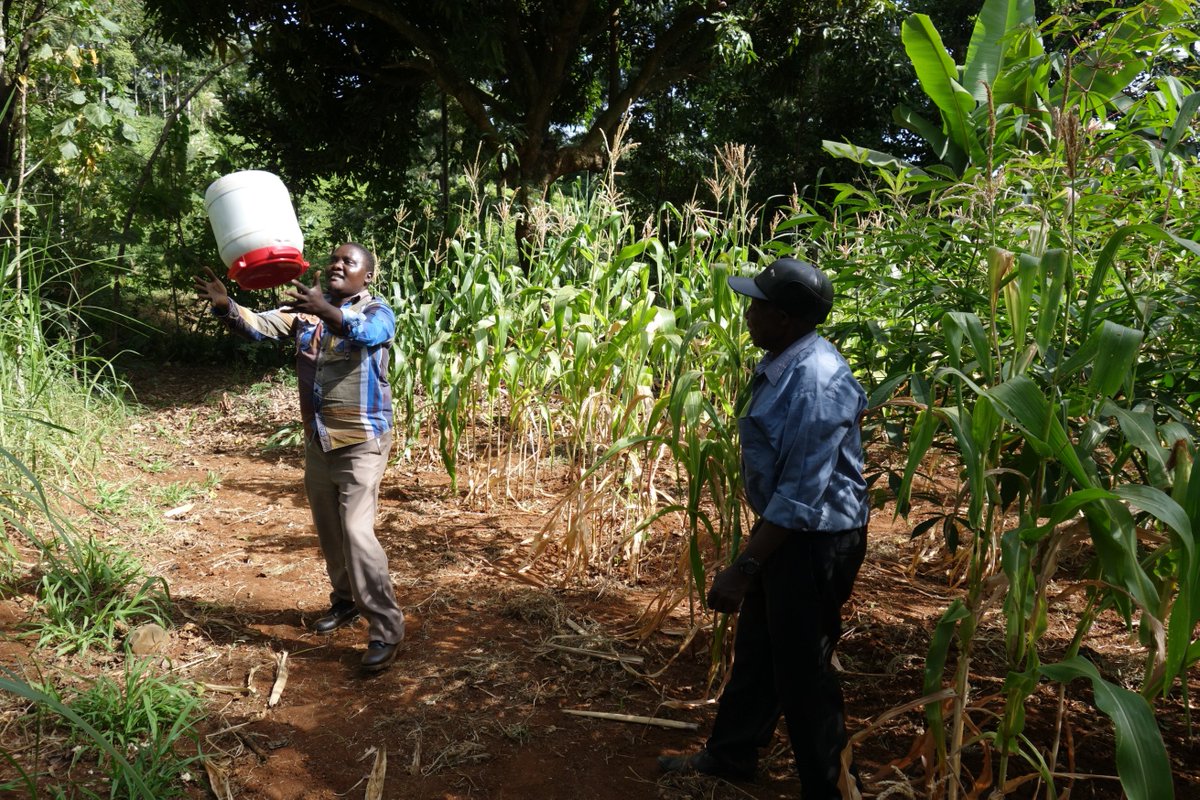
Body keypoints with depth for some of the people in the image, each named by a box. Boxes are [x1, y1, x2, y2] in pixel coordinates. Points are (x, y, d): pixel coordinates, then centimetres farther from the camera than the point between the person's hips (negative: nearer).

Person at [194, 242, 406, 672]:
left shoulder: (378, 312, -9)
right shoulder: (305, 309, 7)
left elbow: (365, 332, -32)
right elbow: (258, 325, -5)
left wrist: (326, 311, -51)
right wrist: (226, 307, -25)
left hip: (361, 442, -6)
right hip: (317, 440, 6)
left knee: (356, 531, -13)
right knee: (328, 530, 17)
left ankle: (386, 629, -6)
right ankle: (346, 600, 37)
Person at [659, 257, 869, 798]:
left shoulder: (815, 384, -28)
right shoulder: (782, 363, 2)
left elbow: (800, 496, -30)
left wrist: (743, 568, -28)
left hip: (817, 541, -10)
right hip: (782, 529, 10)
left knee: (802, 670, 6)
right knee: (757, 651, 23)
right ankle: (729, 756, 42)